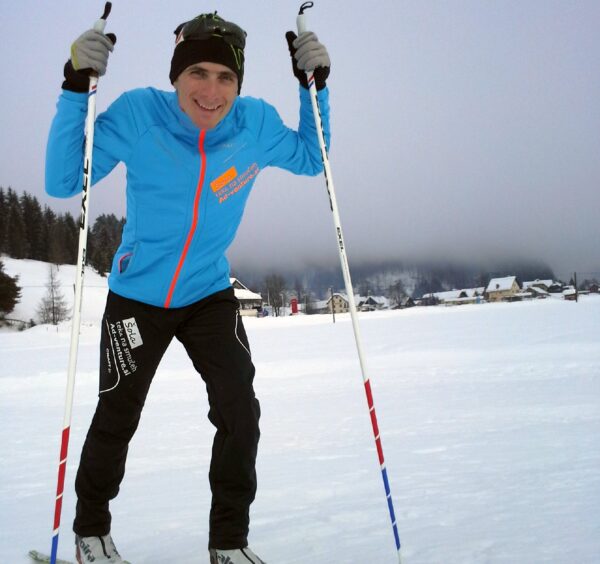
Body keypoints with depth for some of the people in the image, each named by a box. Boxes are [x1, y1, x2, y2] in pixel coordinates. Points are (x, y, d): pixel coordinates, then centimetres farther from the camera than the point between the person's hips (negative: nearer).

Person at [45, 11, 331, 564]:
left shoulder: (256, 123, -14)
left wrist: (315, 86, -9)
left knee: (240, 408, -12)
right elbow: (62, 183, -18)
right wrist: (76, 91, -29)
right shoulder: (138, 114, -21)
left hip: (210, 293, 2)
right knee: (117, 418, 11)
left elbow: (311, 159, 5)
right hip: (136, 295, -1)